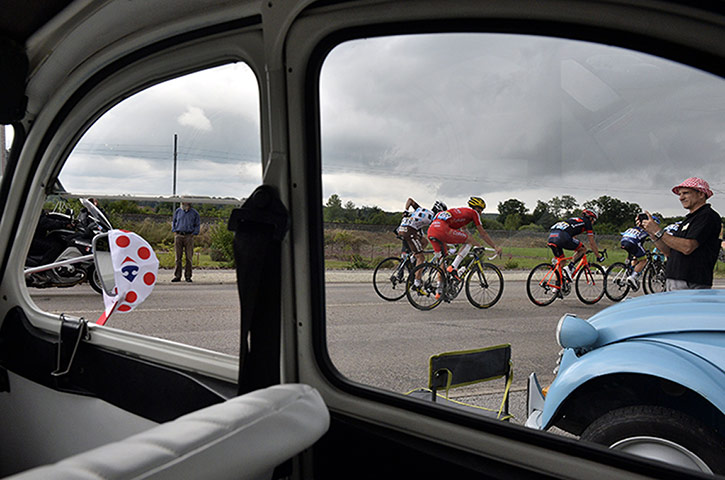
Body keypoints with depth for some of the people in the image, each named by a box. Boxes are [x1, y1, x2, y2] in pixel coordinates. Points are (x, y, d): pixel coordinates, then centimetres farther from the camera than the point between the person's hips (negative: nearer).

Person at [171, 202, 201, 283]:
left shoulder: (194, 213, 4)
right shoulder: (178, 211, 8)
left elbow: (197, 224, 11)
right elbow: (173, 221, 19)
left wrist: (194, 233, -1)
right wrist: (174, 231, 6)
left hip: (189, 236, -1)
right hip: (178, 236, 1)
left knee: (189, 257, -1)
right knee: (178, 257, 1)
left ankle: (188, 276, 6)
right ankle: (177, 276, 6)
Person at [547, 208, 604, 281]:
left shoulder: (574, 220, 38)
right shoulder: (587, 222, 18)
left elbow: (574, 239, 49)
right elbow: (592, 243, 18)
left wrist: (577, 253, 58)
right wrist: (598, 256, 29)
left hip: (551, 236, 7)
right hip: (561, 236, -7)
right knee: (583, 249, 11)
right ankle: (569, 268, -5)